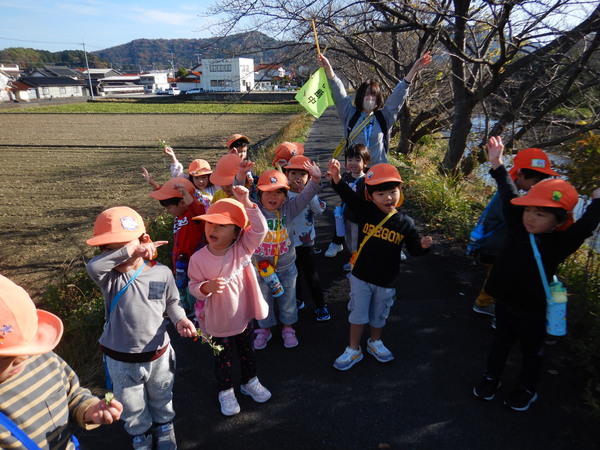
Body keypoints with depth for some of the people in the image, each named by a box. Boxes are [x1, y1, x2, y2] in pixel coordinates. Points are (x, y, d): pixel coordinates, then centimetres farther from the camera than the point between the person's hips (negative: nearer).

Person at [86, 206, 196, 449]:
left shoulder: (161, 273, -14)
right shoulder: (110, 277, -18)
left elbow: (172, 302, 2)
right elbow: (92, 266, -42)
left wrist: (180, 319, -17)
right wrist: (128, 250, -45)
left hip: (158, 355, 1)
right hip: (121, 361, 0)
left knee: (161, 399, 28)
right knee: (133, 408, 24)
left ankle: (164, 428, 59)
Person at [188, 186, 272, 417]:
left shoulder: (243, 248, -16)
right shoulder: (198, 259, -20)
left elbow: (260, 228, -26)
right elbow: (194, 286, -12)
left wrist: (246, 202, -36)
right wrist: (206, 287, -35)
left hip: (244, 316, 2)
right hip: (218, 322, -2)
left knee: (248, 353, 25)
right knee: (222, 359, 20)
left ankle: (250, 382, 52)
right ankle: (226, 391, 46)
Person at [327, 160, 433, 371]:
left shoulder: (405, 223, -10)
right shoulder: (365, 211, -12)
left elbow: (414, 249, -3)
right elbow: (348, 195, -24)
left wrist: (423, 246, -26)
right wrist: (337, 178, -42)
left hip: (386, 281, 1)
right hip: (360, 276, 0)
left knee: (379, 316, 21)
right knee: (358, 315, 13)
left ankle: (375, 342, 49)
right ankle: (353, 350, 33)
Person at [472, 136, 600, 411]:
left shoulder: (560, 243, -18)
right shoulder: (517, 228, -10)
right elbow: (509, 197, -6)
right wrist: (497, 165, -5)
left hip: (532, 311, -3)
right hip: (504, 302, 3)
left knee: (531, 351, 20)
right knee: (500, 342, 23)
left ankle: (527, 390, 43)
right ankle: (491, 379, 43)